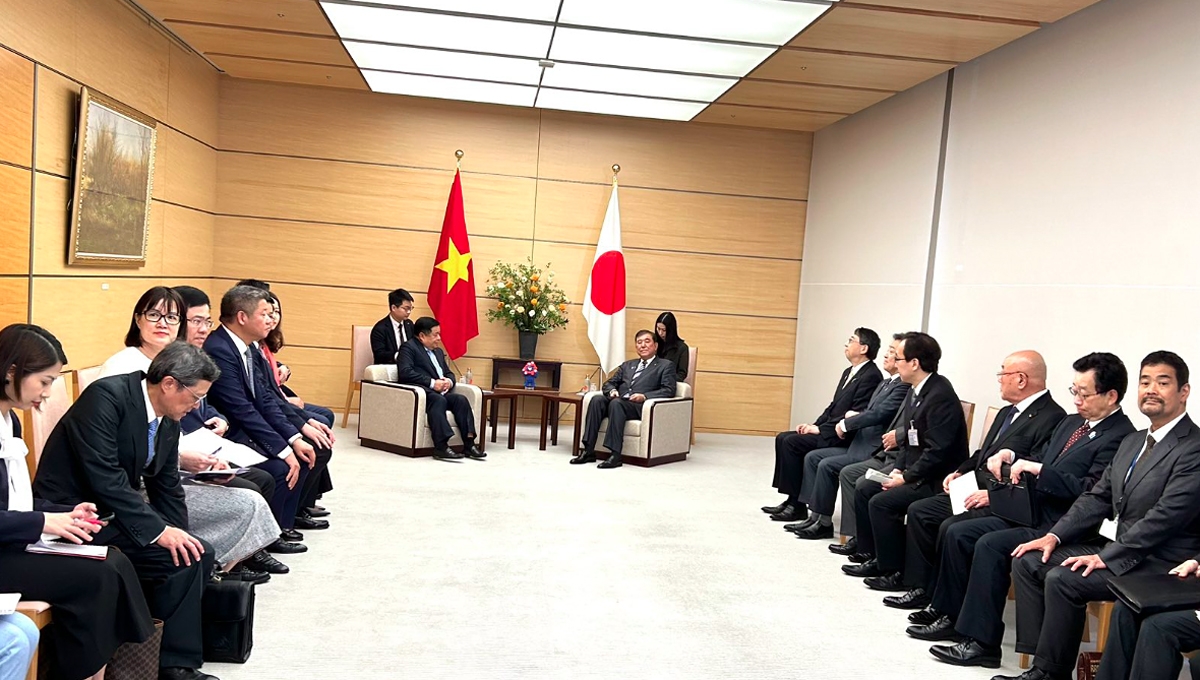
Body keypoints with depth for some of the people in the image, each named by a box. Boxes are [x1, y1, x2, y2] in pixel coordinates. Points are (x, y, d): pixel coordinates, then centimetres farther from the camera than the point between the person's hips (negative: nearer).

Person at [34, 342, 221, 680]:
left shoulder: (169, 420, 5)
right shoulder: (107, 396, -20)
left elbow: (167, 487, 9)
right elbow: (103, 476, -28)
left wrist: (180, 538, -5)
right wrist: (158, 530, -28)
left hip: (113, 510, 9)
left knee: (198, 554, -3)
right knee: (180, 563, -20)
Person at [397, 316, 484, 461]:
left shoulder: (438, 351, 27)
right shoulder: (408, 348, 1)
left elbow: (449, 372, 28)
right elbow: (405, 372, -14)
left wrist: (449, 381, 1)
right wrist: (432, 383, -20)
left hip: (441, 392, 7)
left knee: (461, 399, -21)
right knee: (439, 400, -36)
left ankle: (469, 443, -28)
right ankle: (441, 447, -44)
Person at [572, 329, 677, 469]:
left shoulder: (665, 366, 13)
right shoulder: (627, 365, 29)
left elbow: (669, 390, -1)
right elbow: (608, 383, 24)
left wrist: (644, 396, -17)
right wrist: (612, 391, -1)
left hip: (641, 407, -5)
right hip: (619, 402, 5)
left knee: (616, 403, -35)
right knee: (597, 399, -25)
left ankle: (615, 455, -39)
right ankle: (588, 451, -30)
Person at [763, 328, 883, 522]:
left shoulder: (871, 376, -14)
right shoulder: (849, 372, 16)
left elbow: (856, 415, -20)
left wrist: (820, 429, -18)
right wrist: (814, 425, 4)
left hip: (844, 437, -10)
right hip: (830, 431, 10)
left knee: (791, 442, -20)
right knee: (782, 438, 0)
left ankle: (797, 505, -11)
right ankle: (791, 499, 2)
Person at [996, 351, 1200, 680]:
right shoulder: (1132, 442, 15)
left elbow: (1165, 516, -22)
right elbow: (1098, 497, 14)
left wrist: (1107, 558, -23)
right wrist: (1054, 535, 1)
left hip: (1158, 562, -9)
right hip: (1113, 547, 9)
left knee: (1062, 579, -26)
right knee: (1028, 561, -3)